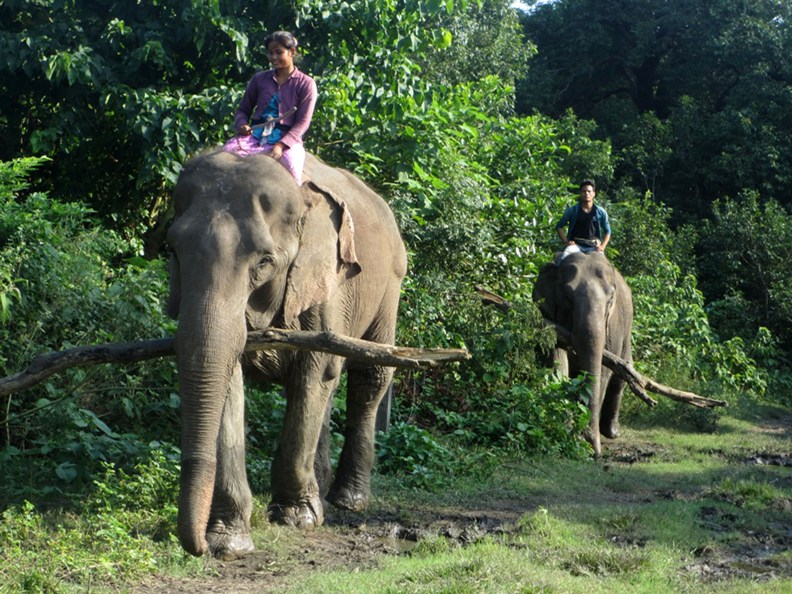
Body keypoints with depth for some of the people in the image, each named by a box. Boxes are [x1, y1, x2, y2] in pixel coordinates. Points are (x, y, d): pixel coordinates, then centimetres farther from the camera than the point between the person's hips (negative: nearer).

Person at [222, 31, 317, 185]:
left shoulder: (305, 84, 4)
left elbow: (302, 123, -3)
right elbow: (243, 109, 20)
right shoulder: (259, 79, 15)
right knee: (226, 151, -25)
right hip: (255, 135, 3)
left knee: (291, 163, -36)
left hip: (287, 138, -3)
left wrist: (281, 145, -19)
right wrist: (242, 125, -6)